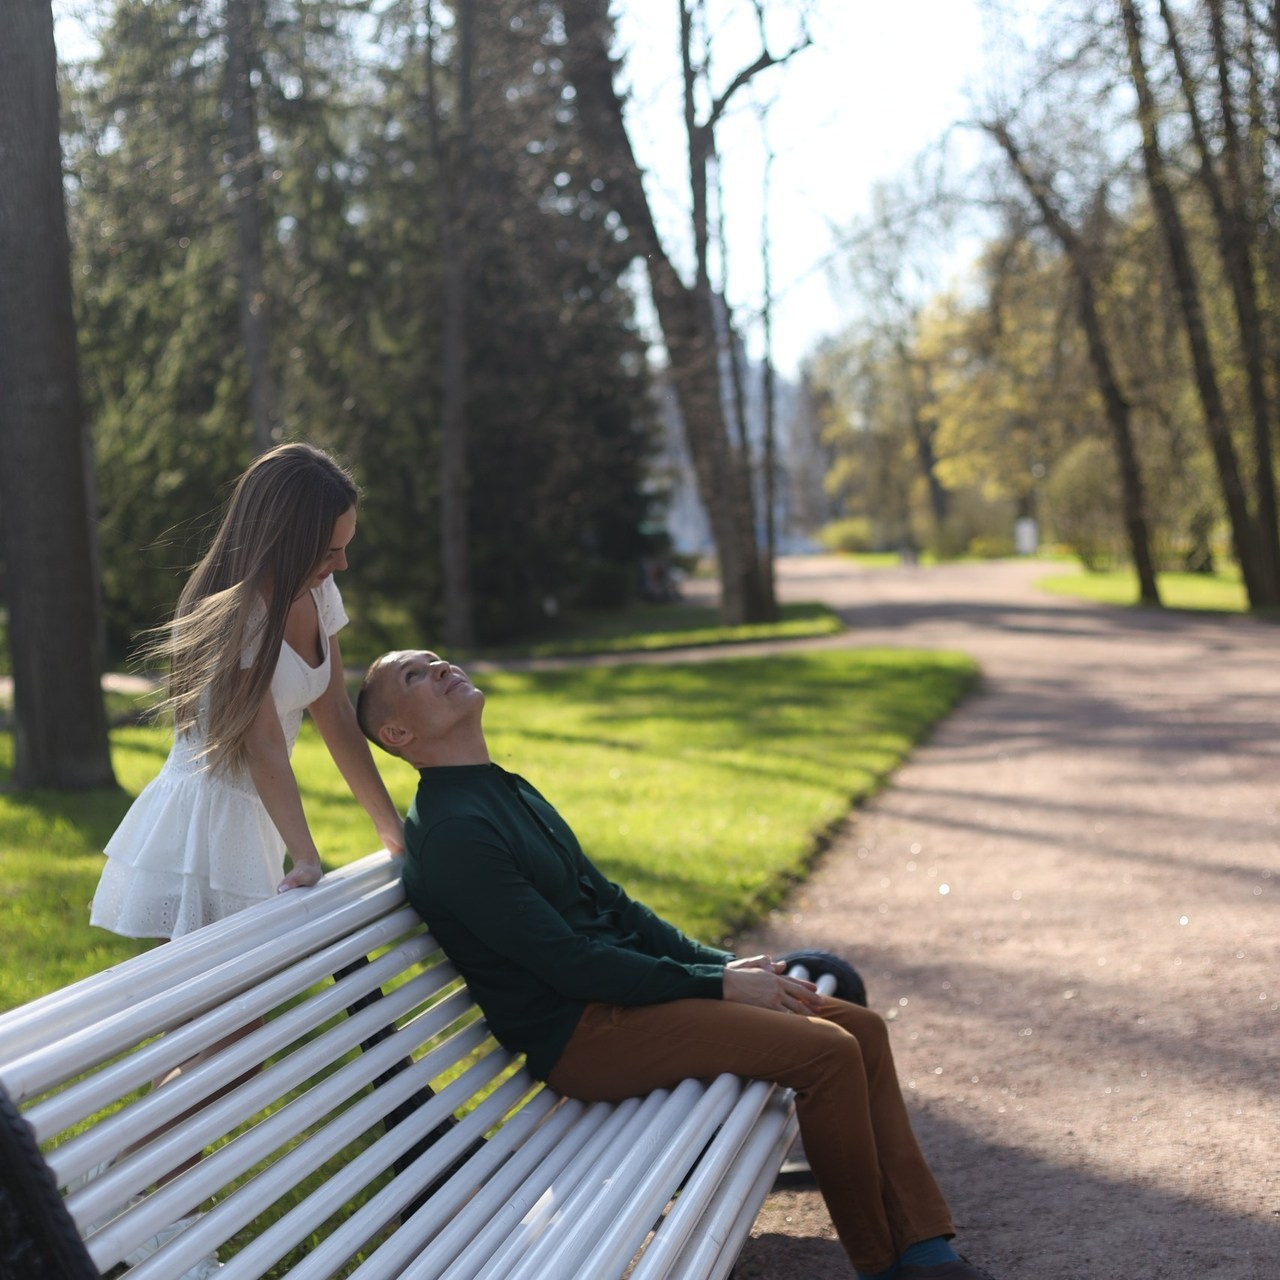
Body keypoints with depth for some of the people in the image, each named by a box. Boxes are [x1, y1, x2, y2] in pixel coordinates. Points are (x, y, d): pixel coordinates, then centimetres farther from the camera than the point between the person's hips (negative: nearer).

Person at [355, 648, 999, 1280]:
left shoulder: (509, 791, 15)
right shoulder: (452, 833, -17)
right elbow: (570, 963, -20)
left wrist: (721, 962, 5)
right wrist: (717, 984, -14)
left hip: (625, 984, 10)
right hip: (581, 1034, -10)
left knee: (862, 1028, 1)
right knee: (826, 1051, -19)